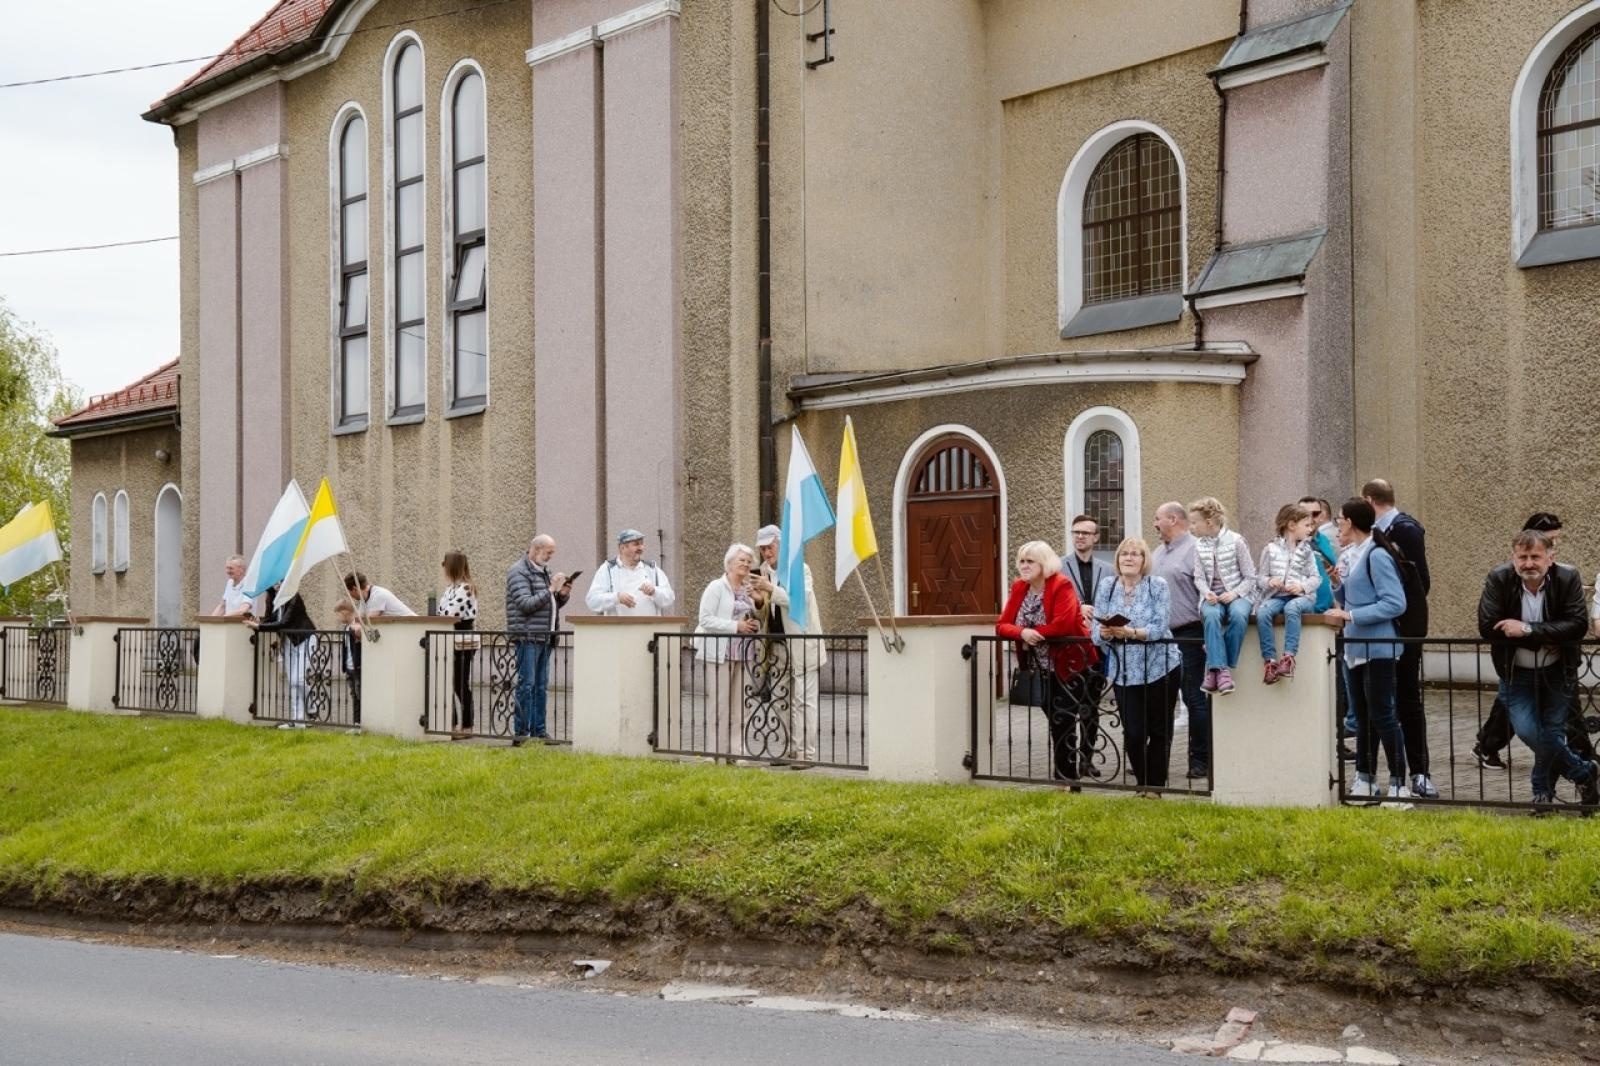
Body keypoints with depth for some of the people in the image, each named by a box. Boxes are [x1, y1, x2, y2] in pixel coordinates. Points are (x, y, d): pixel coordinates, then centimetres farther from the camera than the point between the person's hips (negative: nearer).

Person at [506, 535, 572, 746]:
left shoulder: (544, 571, 19)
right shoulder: (518, 572, -7)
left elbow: (553, 605, 25)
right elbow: (526, 604, -17)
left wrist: (563, 594, 5)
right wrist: (551, 589, -17)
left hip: (546, 637, 8)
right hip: (528, 636, -8)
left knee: (541, 686, 9)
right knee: (526, 685, -8)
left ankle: (538, 730, 12)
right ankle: (521, 732, -6)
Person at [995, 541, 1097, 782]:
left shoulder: (1062, 585, -17)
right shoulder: (1018, 588, 3)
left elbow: (1063, 624, -30)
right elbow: (1002, 626, -3)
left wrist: (1033, 633, -19)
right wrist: (1023, 633, -24)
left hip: (1073, 665, -7)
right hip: (1045, 669, 7)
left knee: (1065, 719, -6)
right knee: (1057, 721, 15)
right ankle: (1063, 774, 26)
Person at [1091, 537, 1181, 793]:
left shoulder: (1158, 585, -5)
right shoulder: (1107, 586, 2)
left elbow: (1159, 628, -16)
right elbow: (1096, 633, -1)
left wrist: (1130, 632, -31)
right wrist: (1104, 632, -24)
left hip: (1160, 668, -1)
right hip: (1124, 672, 2)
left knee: (1160, 731, 7)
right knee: (1133, 733, -1)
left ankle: (1155, 786, 21)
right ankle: (1143, 783, 18)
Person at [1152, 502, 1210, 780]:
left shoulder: (1194, 549, -9)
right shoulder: (1159, 552, 18)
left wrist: (1208, 635, -20)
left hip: (1188, 635, -8)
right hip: (1161, 635, 8)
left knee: (1194, 697, -3)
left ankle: (1201, 760, 4)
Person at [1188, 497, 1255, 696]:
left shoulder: (1236, 541, -3)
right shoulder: (1199, 546, 8)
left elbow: (1250, 577, 0)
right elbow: (1199, 577, 8)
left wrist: (1235, 593, -16)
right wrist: (1206, 593, -13)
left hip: (1236, 594, -2)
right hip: (1212, 596, 2)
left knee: (1238, 615, -36)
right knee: (1211, 616, -34)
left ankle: (1215, 670, -28)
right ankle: (1220, 669, -37)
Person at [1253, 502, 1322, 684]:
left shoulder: (1306, 550, 12)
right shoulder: (1271, 549, 8)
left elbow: (1316, 578, 8)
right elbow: (1260, 577, 10)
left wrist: (1302, 586, -12)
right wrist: (1269, 582, -12)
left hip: (1301, 595, -1)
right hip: (1276, 595, 1)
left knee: (1292, 608, -37)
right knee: (1262, 612, -31)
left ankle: (1289, 656, -38)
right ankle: (1269, 659, -29)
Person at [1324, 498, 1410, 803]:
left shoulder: (1377, 556, -15)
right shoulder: (1353, 555, 12)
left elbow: (1394, 603, -21)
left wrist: (1350, 616, -20)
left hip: (1377, 649, -9)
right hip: (1355, 649, 9)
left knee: (1382, 715, -6)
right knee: (1363, 717, 14)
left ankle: (1399, 785, 0)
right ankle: (1365, 780, 22)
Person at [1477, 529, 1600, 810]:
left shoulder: (1568, 579, -15)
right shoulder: (1498, 580, -15)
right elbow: (1487, 627, -21)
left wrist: (1528, 629, -30)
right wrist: (1545, 640, -22)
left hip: (1557, 672, 0)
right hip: (1517, 673, 0)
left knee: (1552, 734, 4)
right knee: (1527, 731, -12)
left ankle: (1543, 792, 28)